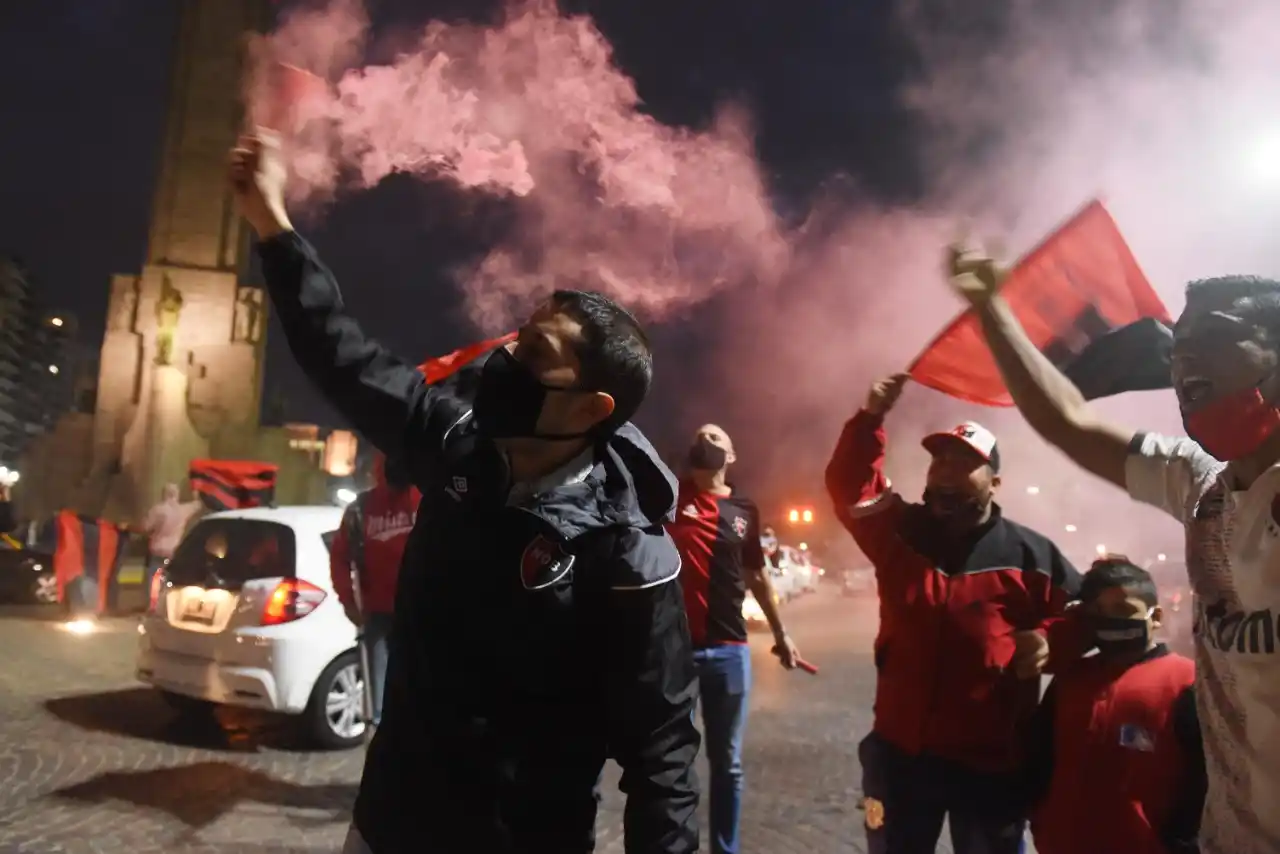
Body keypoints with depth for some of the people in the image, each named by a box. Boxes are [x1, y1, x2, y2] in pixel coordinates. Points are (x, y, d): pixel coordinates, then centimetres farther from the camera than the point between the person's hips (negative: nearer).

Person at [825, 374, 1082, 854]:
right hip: (900, 752, 2)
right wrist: (871, 418, -14)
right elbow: (849, 485, -3)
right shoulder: (899, 531, 2)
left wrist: (1049, 639, -16)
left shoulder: (1028, 555, -5)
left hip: (991, 762, -2)